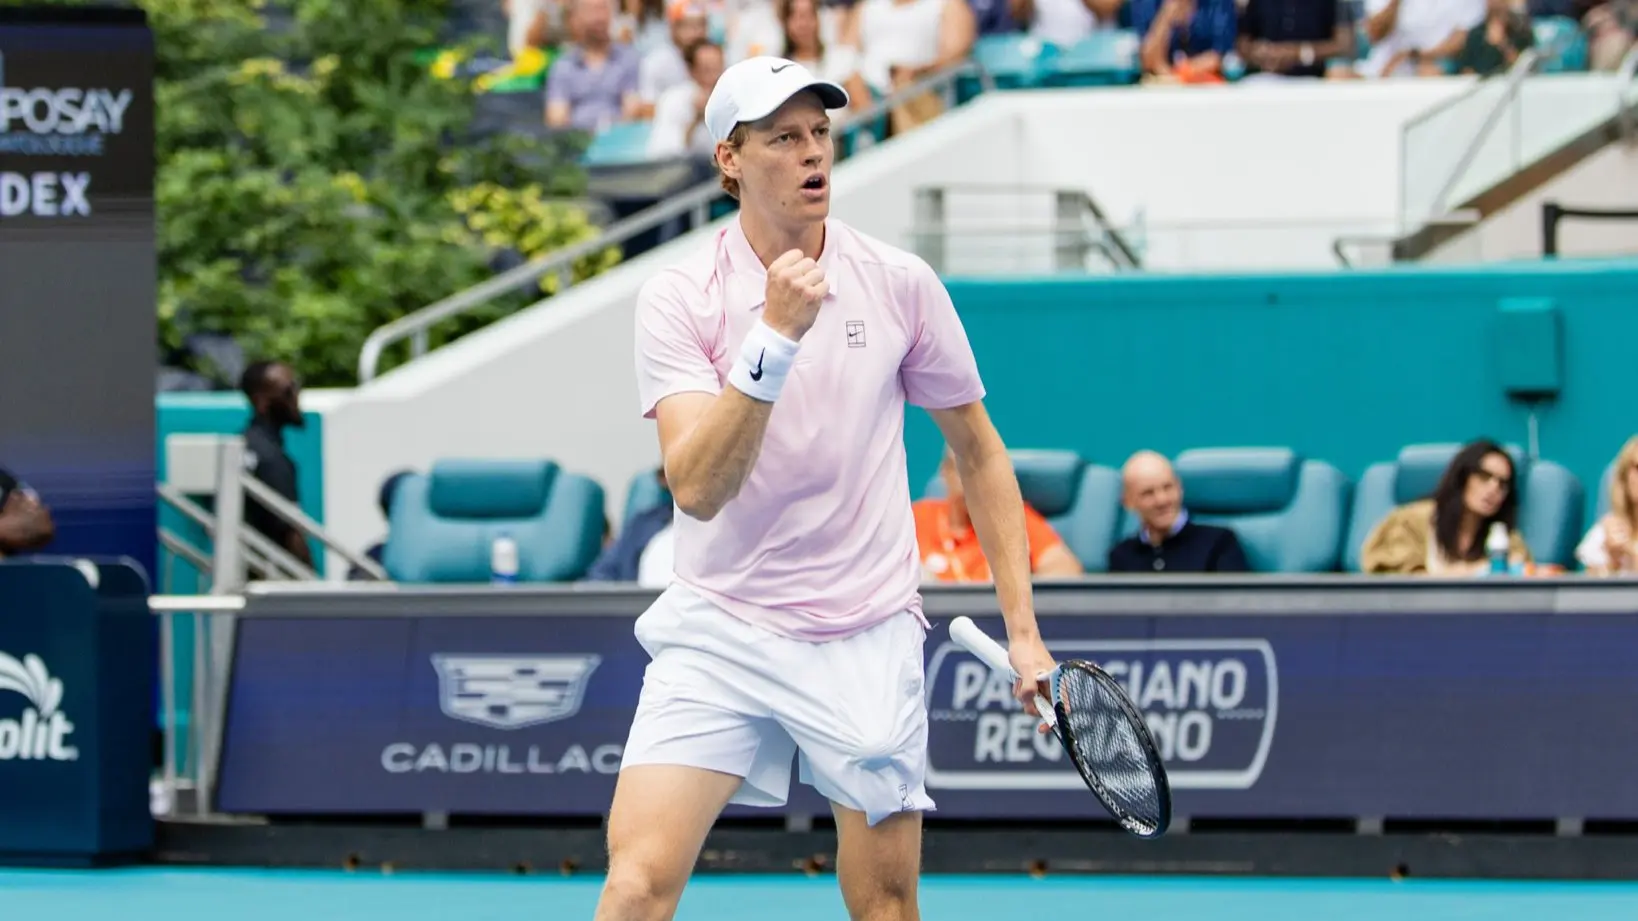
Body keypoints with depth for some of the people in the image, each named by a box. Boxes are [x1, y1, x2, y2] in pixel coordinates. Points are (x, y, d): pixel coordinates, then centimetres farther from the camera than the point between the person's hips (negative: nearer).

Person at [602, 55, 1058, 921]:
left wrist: (1022, 628, 7)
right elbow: (697, 486, -19)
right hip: (718, 633, -2)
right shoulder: (678, 298, -7)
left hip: (867, 643, 2)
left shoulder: (899, 285, -1)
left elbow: (977, 449, 11)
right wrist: (774, 338, -28)